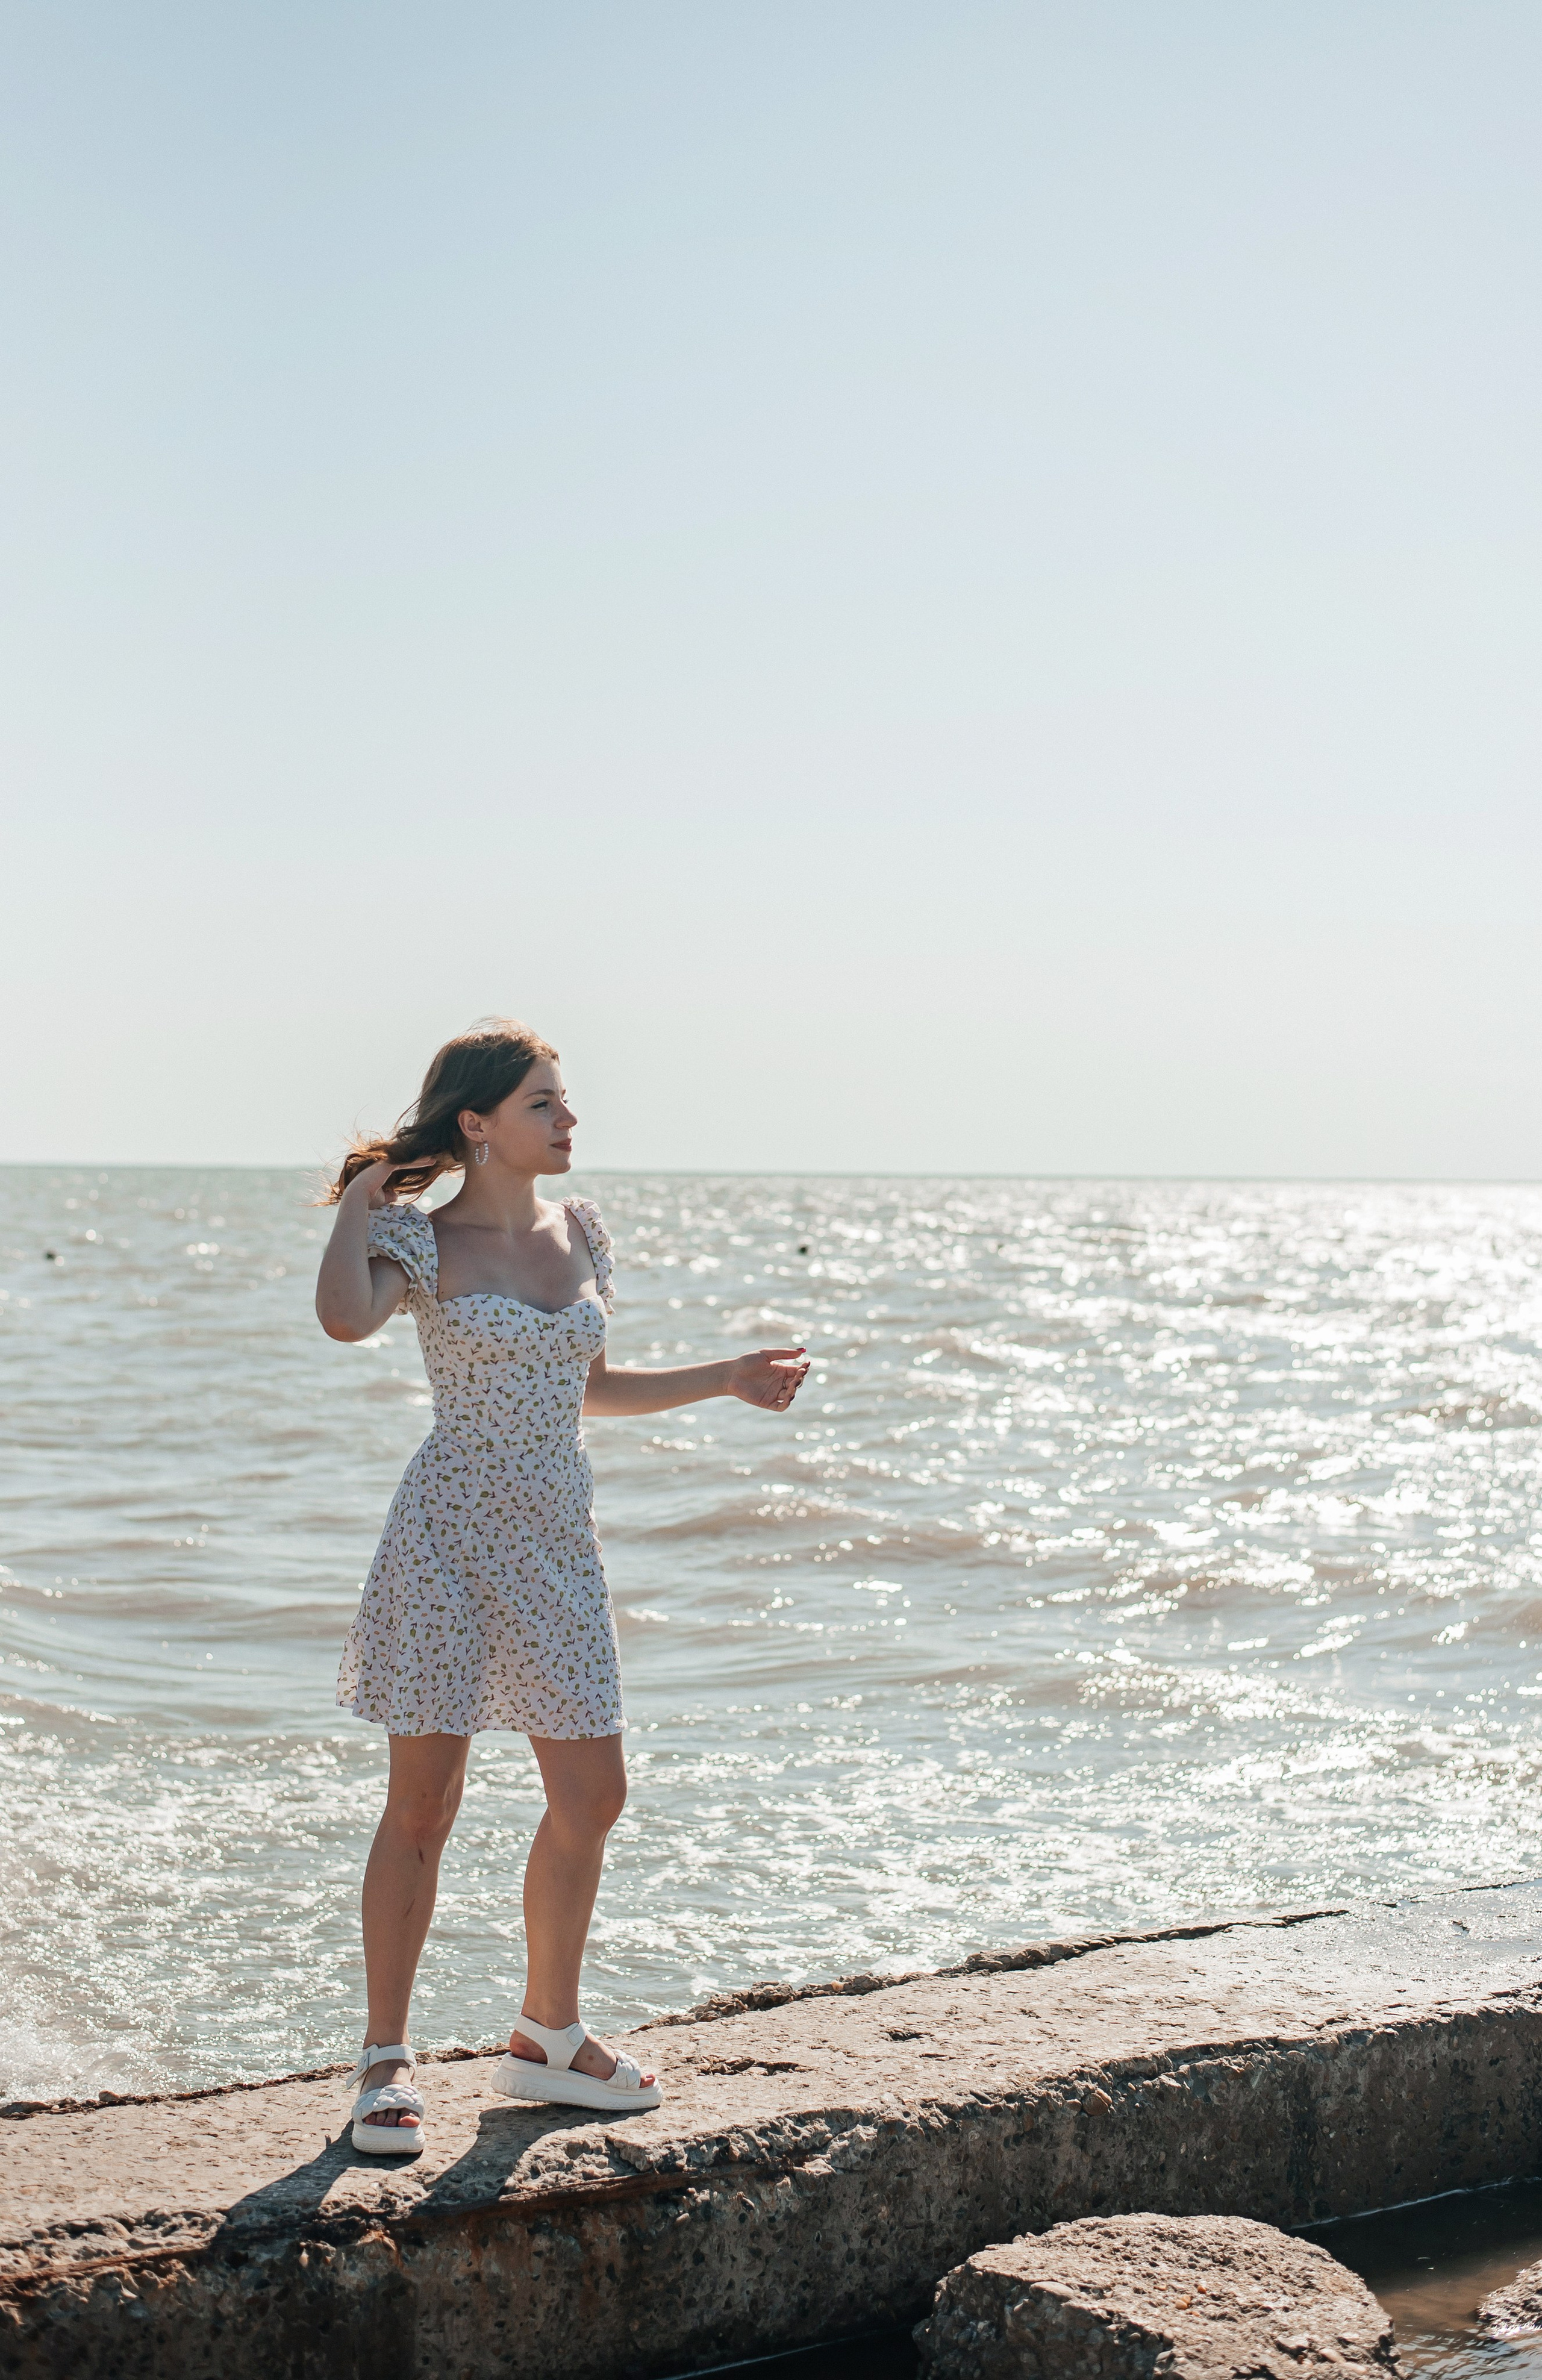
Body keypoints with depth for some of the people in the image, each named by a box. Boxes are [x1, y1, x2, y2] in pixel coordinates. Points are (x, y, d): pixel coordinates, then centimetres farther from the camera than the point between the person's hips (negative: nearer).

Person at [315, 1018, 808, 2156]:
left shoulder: (581, 1232, 10)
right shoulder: (422, 1240, -6)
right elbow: (344, 1318, -29)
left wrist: (729, 1377, 19)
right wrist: (359, 1202, -14)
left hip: (559, 1541, 6)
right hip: (452, 1535, -6)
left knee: (592, 1795, 8)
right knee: (424, 1805, 0)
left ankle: (548, 2034, 26)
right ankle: (387, 2056, 13)